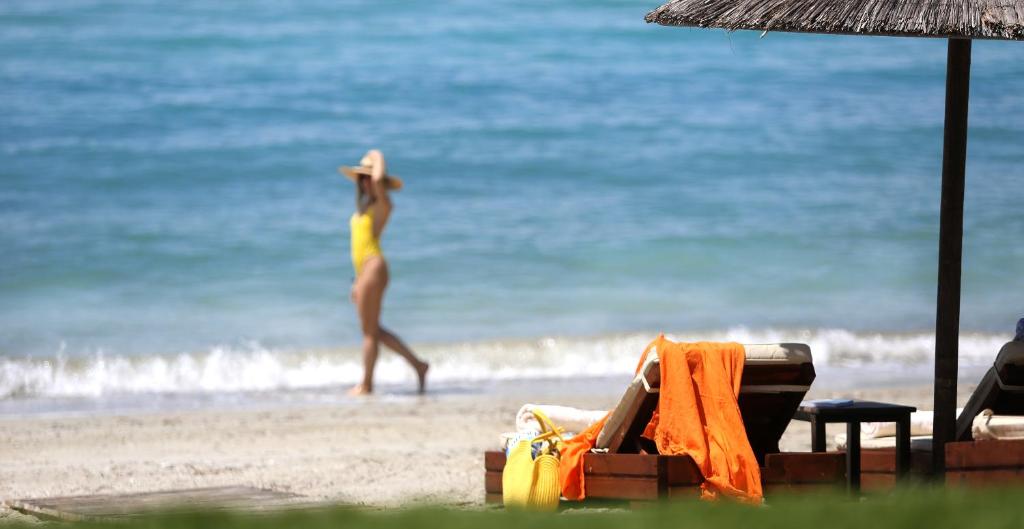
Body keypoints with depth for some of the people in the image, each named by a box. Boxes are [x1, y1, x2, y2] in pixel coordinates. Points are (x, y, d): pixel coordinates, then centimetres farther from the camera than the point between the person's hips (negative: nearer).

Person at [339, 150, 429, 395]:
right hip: (363, 271, 10)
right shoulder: (365, 205, 18)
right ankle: (417, 364, 16)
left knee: (370, 330, -2)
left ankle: (366, 385, 5)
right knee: (372, 329, 12)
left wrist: (379, 160, -10)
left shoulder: (383, 204, -8)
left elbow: (378, 179, -30)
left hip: (373, 268, -10)